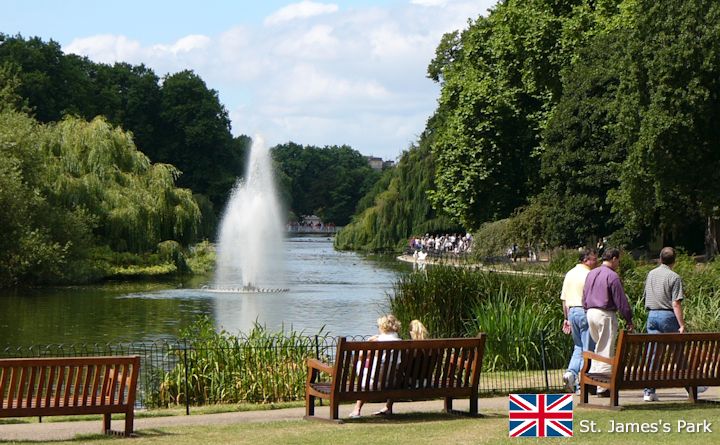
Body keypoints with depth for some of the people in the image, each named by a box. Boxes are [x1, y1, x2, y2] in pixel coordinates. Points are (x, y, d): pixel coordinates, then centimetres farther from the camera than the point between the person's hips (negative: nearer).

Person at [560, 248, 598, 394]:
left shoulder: (569, 274, 13)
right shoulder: (588, 275, -11)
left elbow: (564, 299, 14)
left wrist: (566, 318, 18)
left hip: (572, 311, 7)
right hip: (586, 312, -7)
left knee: (578, 347, 18)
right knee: (588, 348, 0)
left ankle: (571, 372, -3)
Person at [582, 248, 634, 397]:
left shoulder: (591, 274, 12)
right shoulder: (612, 276, -12)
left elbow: (584, 296, 17)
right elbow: (621, 300, -11)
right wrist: (629, 320, -5)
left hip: (590, 312, 7)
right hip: (605, 314, -7)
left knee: (599, 347, 19)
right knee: (606, 351, -2)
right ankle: (603, 387, 0)